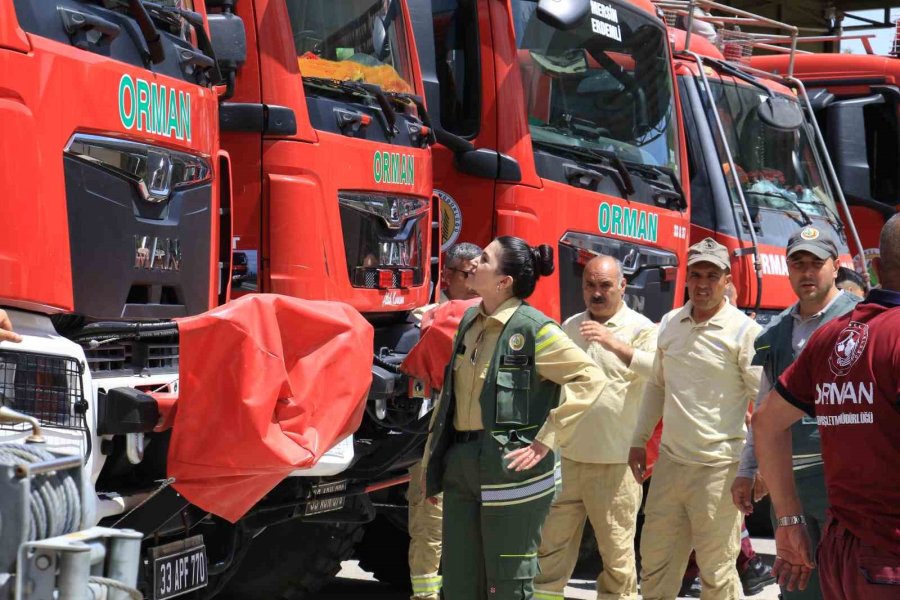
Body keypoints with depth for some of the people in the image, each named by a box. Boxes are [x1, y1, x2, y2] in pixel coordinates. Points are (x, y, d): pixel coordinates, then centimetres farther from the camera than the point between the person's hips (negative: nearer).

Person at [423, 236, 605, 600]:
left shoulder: (532, 328, -12)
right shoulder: (470, 321, 10)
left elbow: (589, 379, -16)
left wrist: (544, 441, -17)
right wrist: (434, 463, 16)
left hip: (509, 467, -7)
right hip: (461, 463, 7)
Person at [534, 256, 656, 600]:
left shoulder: (641, 329, -5)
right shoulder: (570, 327, 13)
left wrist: (614, 343, -35)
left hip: (615, 462, -5)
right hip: (567, 456, 5)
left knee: (617, 553, 2)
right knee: (551, 546, 11)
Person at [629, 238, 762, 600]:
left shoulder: (743, 331, -9)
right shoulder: (669, 324, 9)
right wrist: (639, 441, 17)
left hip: (718, 468, -6)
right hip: (670, 461, 6)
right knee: (655, 561, 14)